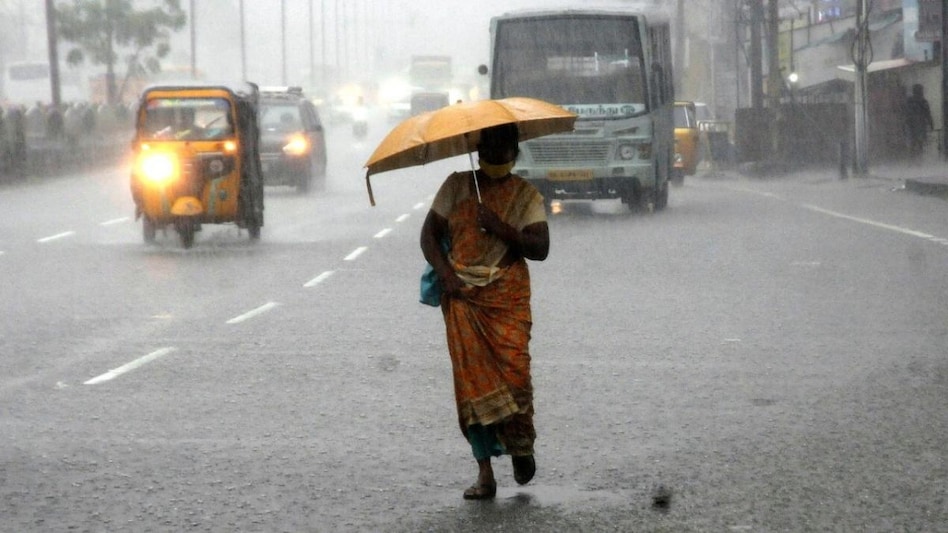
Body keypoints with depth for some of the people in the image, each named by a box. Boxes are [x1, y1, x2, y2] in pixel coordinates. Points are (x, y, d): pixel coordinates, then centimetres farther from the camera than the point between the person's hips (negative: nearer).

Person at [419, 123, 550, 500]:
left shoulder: (526, 195, 5)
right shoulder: (456, 185, 9)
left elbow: (540, 248, -4)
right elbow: (429, 233, 8)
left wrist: (502, 228, -17)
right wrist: (445, 272, -7)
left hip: (508, 298, -1)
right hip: (462, 296, 2)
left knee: (514, 371, -15)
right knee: (471, 380, -4)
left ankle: (521, 447, 13)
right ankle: (485, 474, -2)